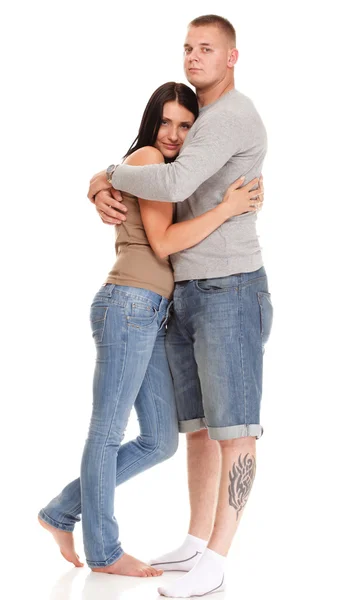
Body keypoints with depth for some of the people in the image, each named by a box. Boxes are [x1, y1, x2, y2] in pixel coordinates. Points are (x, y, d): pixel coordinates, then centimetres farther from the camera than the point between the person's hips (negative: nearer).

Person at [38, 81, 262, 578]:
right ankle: (104, 551, 15)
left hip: (154, 314, 10)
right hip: (130, 305, -10)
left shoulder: (167, 169, 24)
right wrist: (226, 209, -14)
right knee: (108, 432, 2)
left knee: (161, 442, 11)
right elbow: (163, 243, -11)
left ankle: (63, 513, 21)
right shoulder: (147, 157, -4)